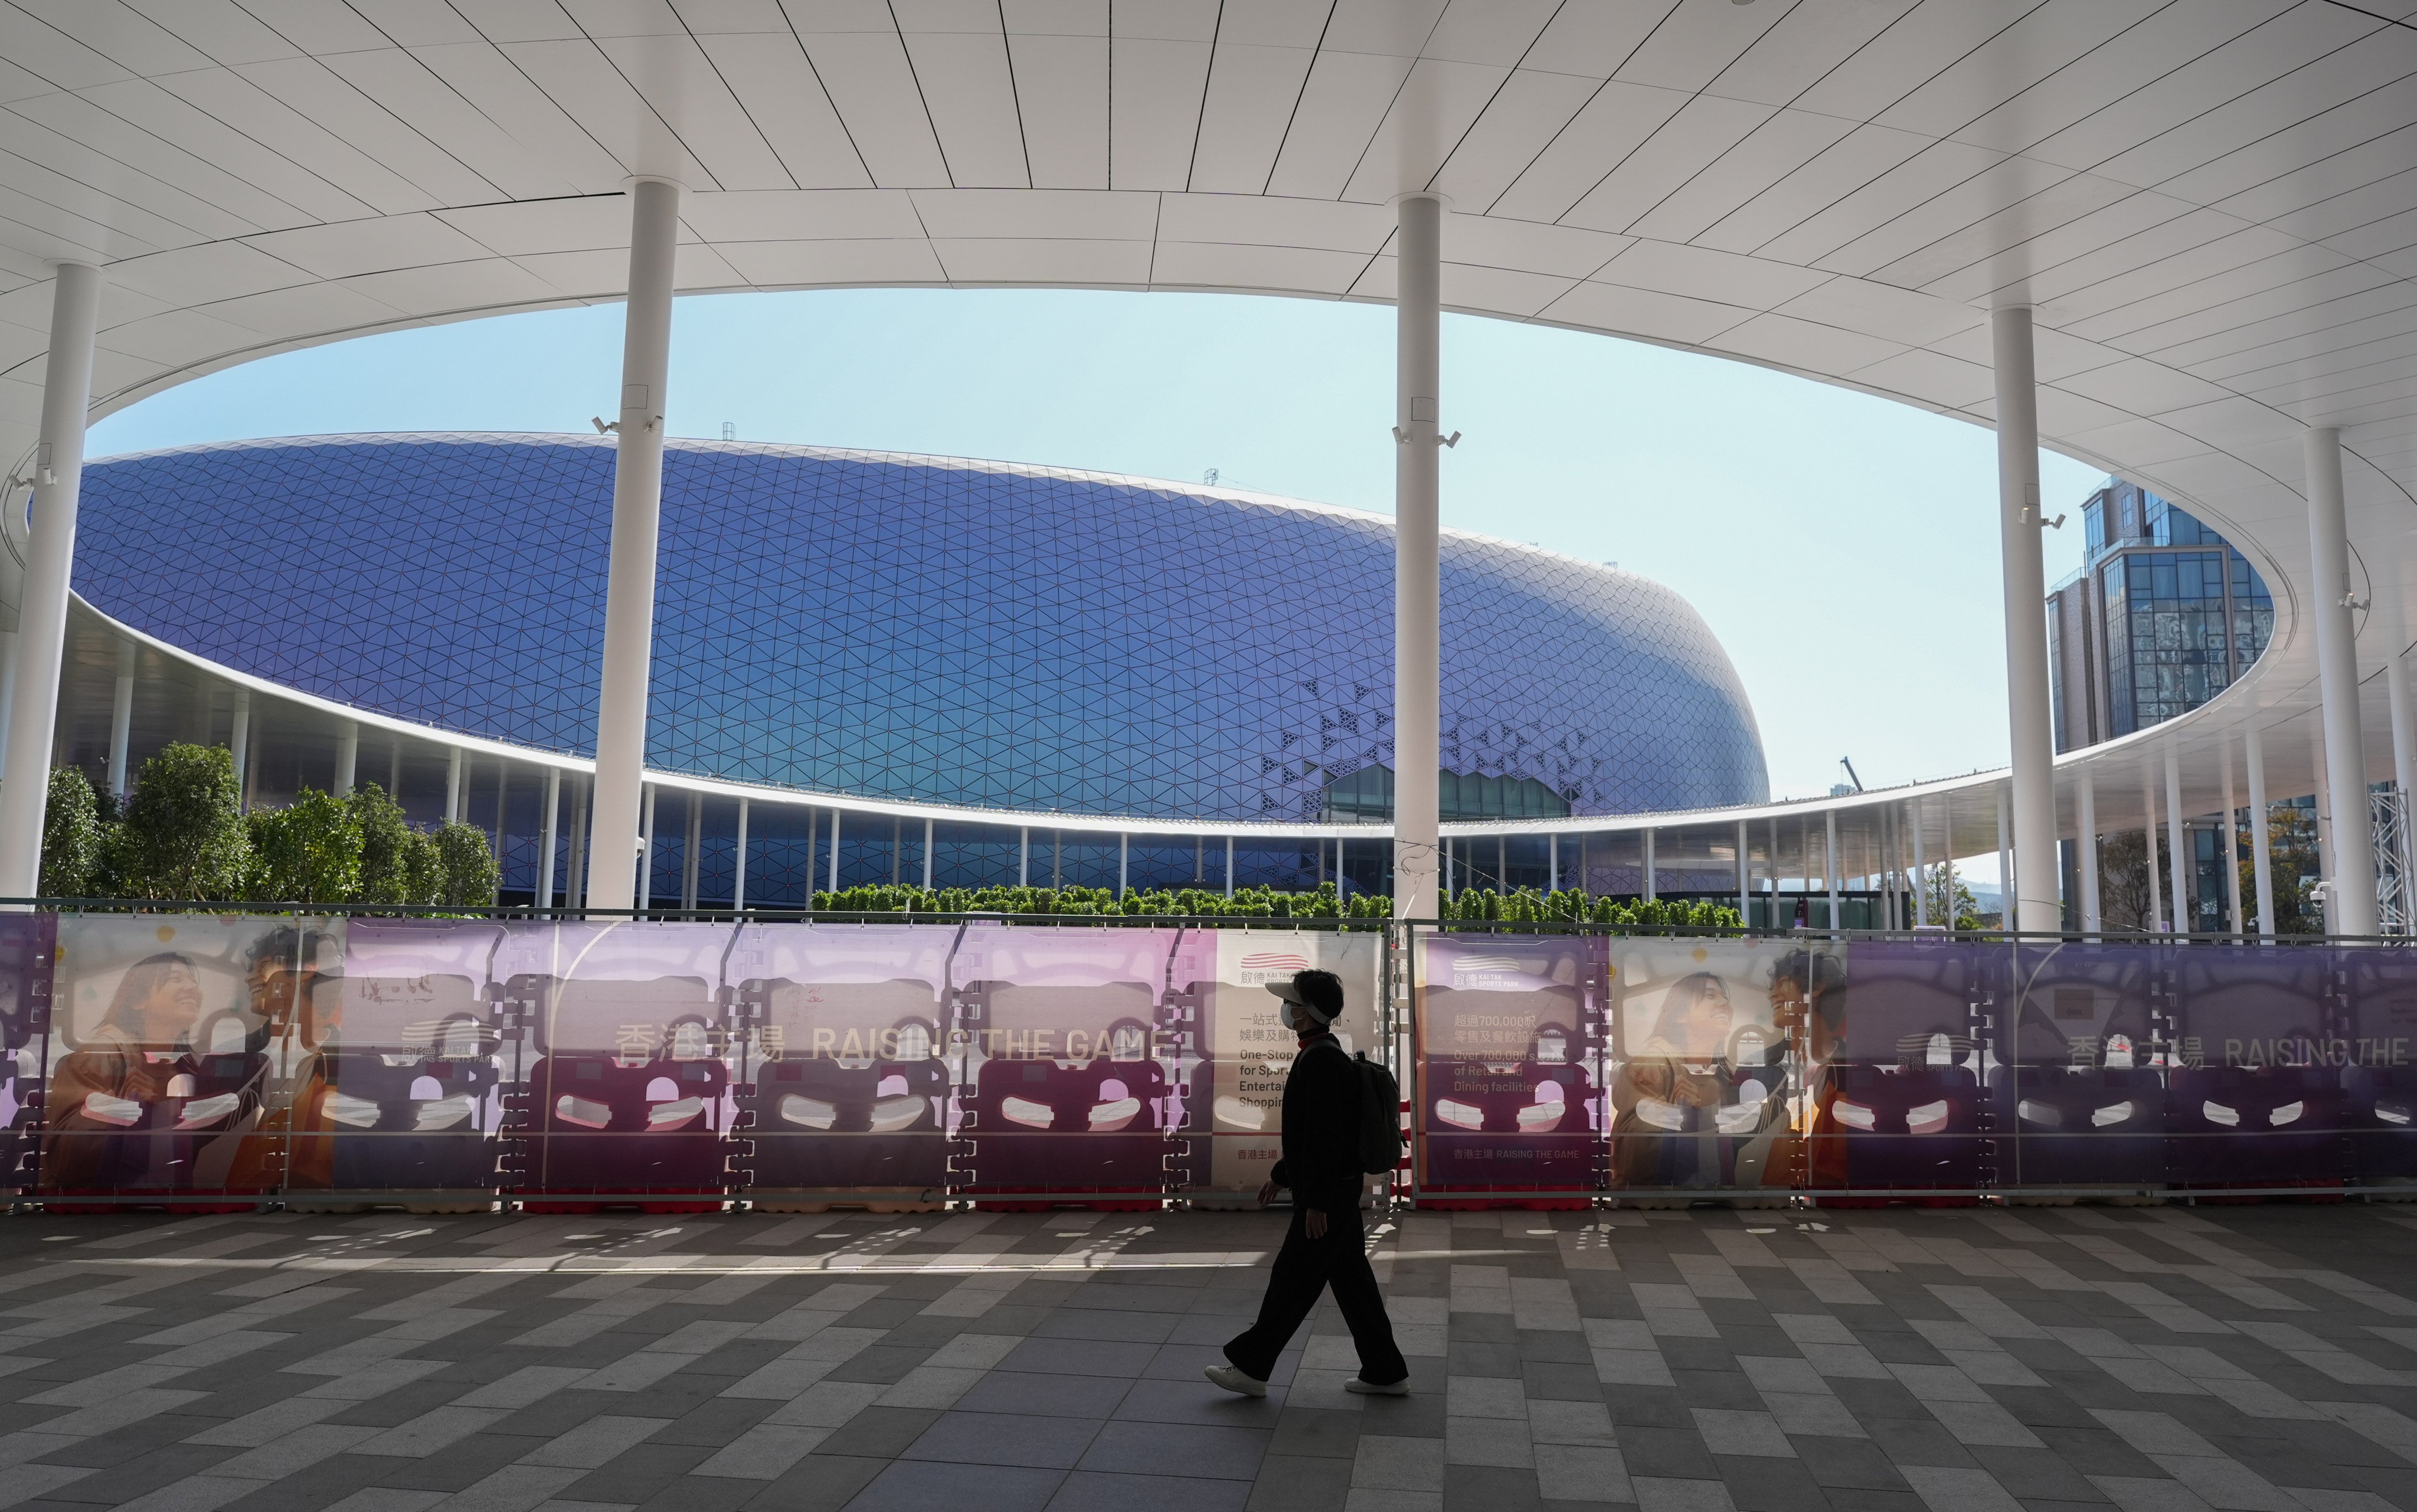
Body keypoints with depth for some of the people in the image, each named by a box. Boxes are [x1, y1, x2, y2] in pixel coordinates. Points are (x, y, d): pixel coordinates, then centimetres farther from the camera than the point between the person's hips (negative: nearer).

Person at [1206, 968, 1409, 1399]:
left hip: (1327, 1195, -10)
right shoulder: (1325, 1055, 12)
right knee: (1351, 1281, 14)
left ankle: (1251, 1367, 13)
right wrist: (1281, 1174, 24)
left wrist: (1316, 1203, -23)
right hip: (1338, 1191, 10)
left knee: (1292, 1281, 2)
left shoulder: (1321, 1060, -21)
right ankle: (1386, 1372, 20)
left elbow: (1326, 1136, -25)